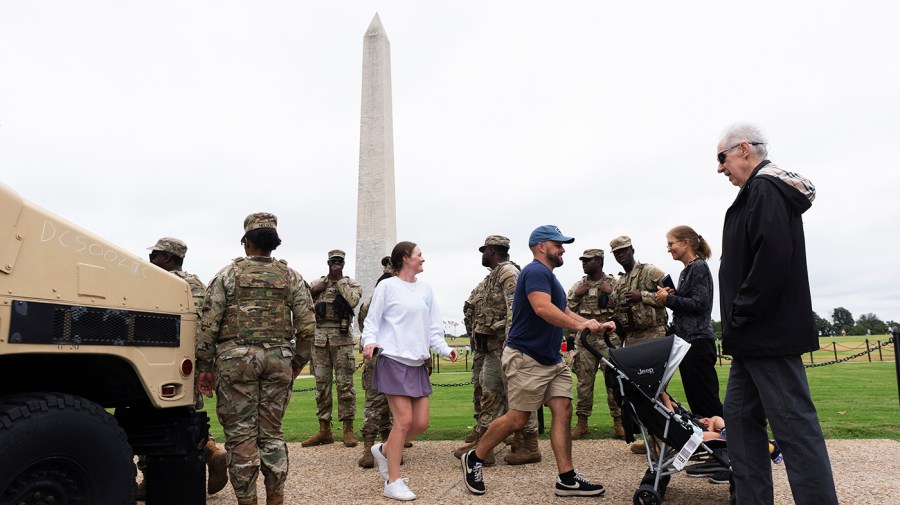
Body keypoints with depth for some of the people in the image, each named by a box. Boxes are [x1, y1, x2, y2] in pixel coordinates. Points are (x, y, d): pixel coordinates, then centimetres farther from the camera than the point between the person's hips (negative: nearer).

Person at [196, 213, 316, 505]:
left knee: (241, 433, 5)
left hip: (236, 358, -2)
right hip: (278, 358, 3)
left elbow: (208, 324, -3)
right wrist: (298, 361, 13)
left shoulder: (228, 274, 2)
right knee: (272, 431, 12)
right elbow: (307, 325, 2)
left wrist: (205, 366, 4)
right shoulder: (291, 277, 7)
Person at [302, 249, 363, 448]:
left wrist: (340, 279, -10)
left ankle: (348, 430, 6)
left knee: (345, 383, -2)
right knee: (321, 384, 6)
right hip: (319, 337, 3)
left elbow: (353, 301, -16)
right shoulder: (317, 284, 14)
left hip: (341, 338, -3)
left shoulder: (352, 284, 5)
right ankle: (324, 430, 14)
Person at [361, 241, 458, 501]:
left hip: (418, 363, 6)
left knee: (421, 422, 5)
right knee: (404, 419, -8)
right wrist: (369, 342, -20)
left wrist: (445, 349, 1)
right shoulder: (387, 286, -3)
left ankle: (384, 451, 31)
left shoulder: (425, 289, 13)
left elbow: (433, 326, 14)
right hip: (394, 360, -6)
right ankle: (393, 482, 8)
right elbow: (372, 321, -1)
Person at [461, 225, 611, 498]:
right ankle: (474, 459, 16)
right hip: (526, 358, -10)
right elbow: (542, 308, -29)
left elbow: (564, 313, 20)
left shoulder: (549, 277, 19)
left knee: (563, 410, 1)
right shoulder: (536, 271, -14)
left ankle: (567, 478, 7)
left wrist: (597, 325, 9)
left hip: (552, 360, 10)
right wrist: (579, 325, -27)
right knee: (517, 418, -2)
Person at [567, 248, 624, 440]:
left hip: (608, 339, -3)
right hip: (583, 339, 3)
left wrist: (610, 293, -12)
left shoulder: (614, 283, 2)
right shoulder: (578, 285, 11)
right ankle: (582, 423, 15)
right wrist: (576, 295, -3)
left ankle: (618, 423, 10)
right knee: (584, 381, 6)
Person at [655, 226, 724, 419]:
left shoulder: (699, 267, -9)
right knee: (695, 401, 12)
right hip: (686, 341, 9)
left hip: (698, 341, -9)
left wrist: (669, 299, -9)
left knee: (707, 400, -4)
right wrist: (670, 297, 4)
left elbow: (699, 304, -17)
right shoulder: (685, 272, 17)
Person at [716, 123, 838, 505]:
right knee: (740, 417, 13)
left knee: (794, 425, -3)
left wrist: (740, 318, -17)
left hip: (768, 333, -10)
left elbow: (772, 260, -25)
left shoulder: (765, 189, -12)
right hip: (757, 336, 10)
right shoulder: (762, 191, 19)